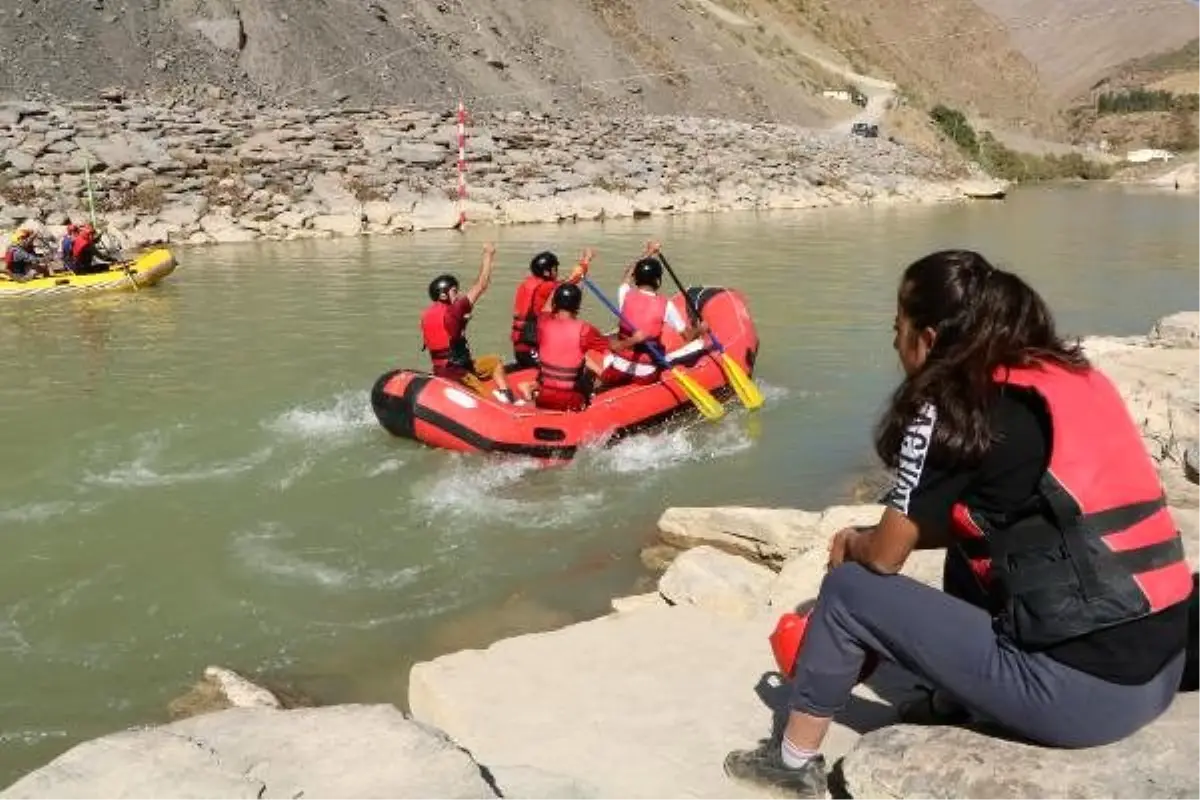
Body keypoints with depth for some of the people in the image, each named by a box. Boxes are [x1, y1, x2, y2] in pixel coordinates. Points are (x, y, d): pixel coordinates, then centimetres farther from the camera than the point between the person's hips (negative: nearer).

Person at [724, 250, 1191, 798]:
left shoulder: (949, 408, -11)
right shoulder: (1074, 376, 11)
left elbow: (885, 557, -2)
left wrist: (853, 544, 20)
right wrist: (880, 534, 20)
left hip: (1078, 690, -8)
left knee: (848, 590, 5)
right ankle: (953, 705, 35)